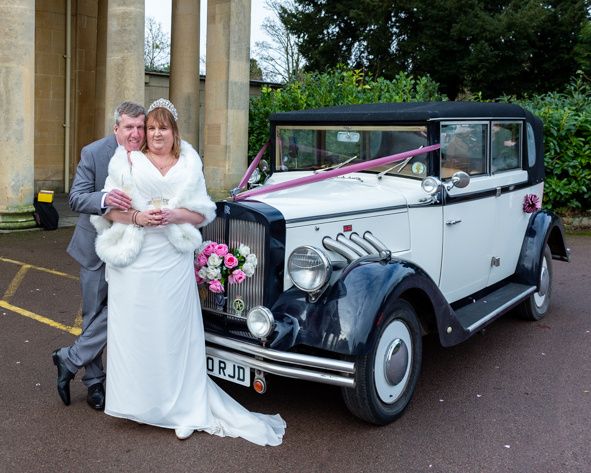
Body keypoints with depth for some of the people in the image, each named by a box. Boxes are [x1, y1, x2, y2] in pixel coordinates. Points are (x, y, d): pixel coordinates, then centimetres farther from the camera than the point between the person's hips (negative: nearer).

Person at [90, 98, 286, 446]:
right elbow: (109, 209, 3)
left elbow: (203, 213, 7)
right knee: (134, 330, 4)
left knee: (174, 331, 3)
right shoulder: (128, 161, 5)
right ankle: (136, 400, 20)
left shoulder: (189, 165, 8)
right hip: (134, 263, 0)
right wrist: (137, 217, -15)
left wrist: (174, 215, -11)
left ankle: (184, 409, 11)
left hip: (174, 261, 1)